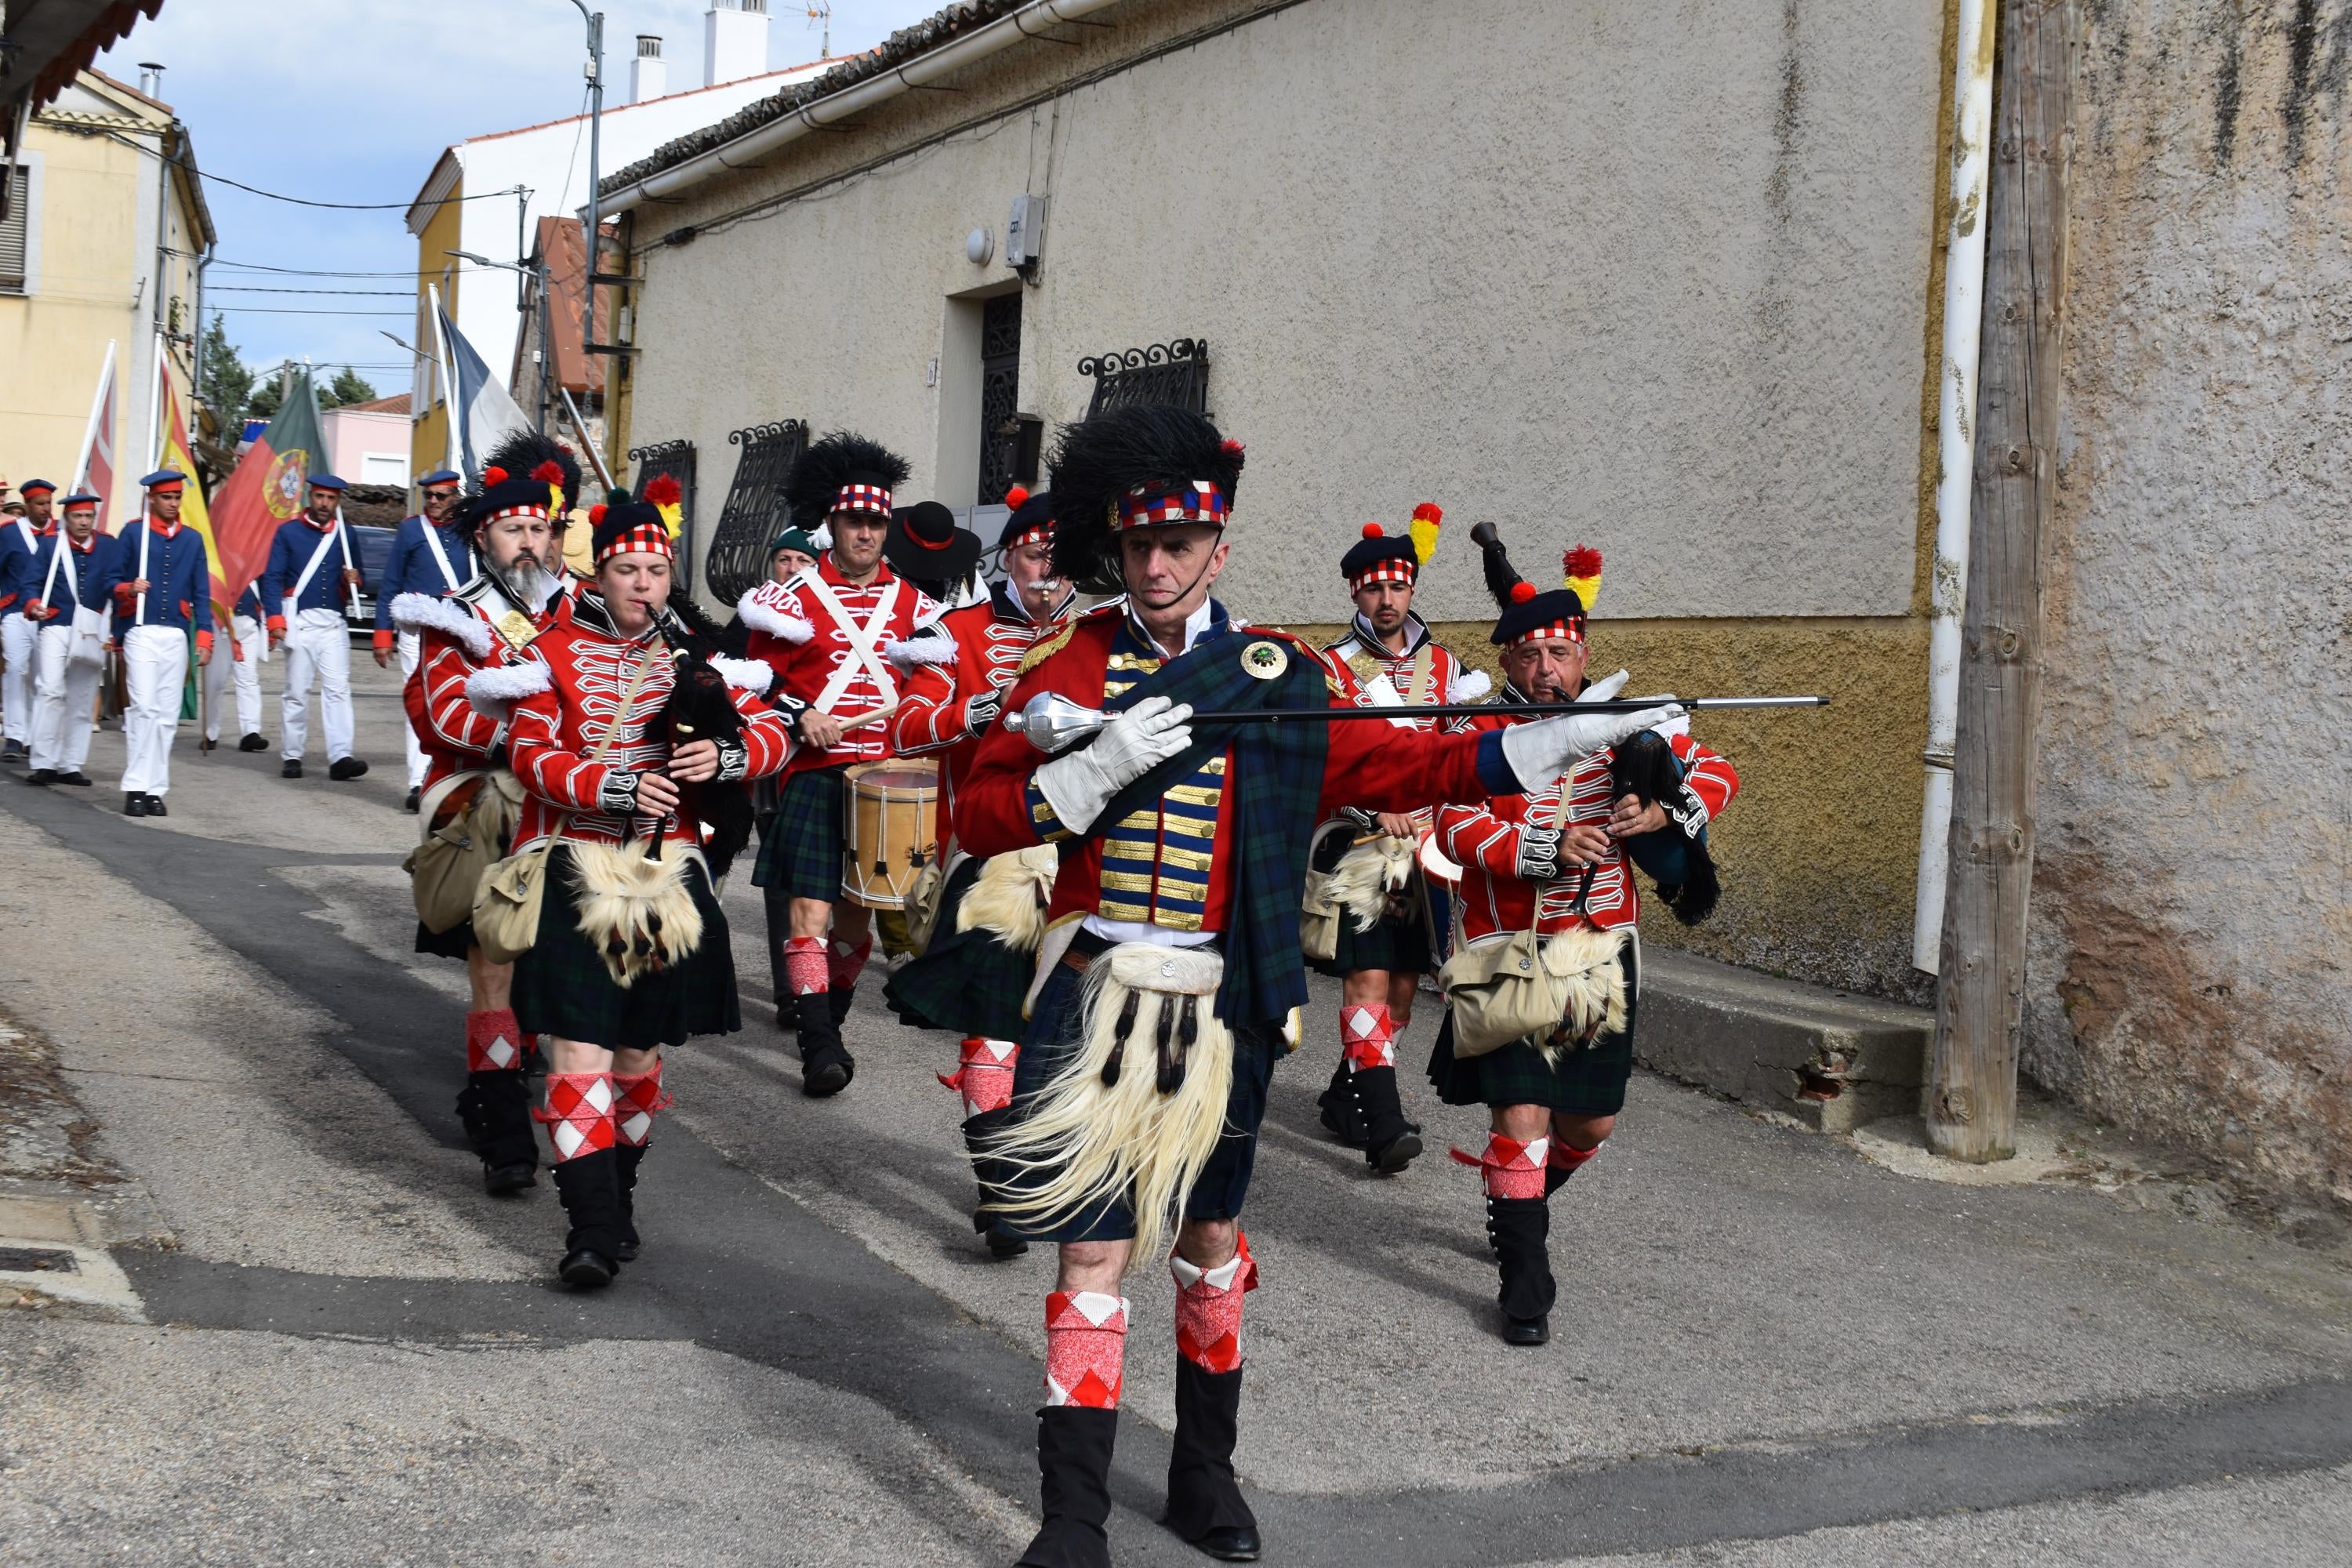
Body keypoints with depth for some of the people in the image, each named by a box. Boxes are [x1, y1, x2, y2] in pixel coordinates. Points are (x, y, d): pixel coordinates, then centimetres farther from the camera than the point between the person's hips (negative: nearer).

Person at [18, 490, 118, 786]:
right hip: (55, 628, -2)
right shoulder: (50, 545, 5)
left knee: (82, 701, 6)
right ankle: (44, 764, -13)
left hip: (91, 633, 2)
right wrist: (34, 605, -19)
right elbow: (33, 582, 2)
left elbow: (113, 580, -5)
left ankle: (70, 766, 13)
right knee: (51, 691, -15)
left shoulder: (108, 547, 8)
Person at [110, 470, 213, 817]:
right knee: (144, 707, -14)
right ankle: (135, 789, -13)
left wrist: (204, 638, 5)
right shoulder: (132, 533, 4)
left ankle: (156, 790, 7)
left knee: (167, 716, 3)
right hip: (141, 632, -3)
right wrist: (127, 588, -17)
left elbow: (201, 593, 13)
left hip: (176, 636, 4)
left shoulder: (192, 539, 13)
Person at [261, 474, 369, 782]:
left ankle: (340, 757, -13)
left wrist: (354, 581, -6)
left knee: (338, 689, -7)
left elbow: (355, 579, 19)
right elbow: (272, 578, 1)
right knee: (296, 691, 0)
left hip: (335, 623, 2)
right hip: (300, 621, -2)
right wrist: (276, 620, -9)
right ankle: (291, 757, 9)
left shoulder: (345, 535, 13)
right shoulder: (288, 532, 5)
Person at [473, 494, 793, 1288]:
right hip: (574, 870, -3)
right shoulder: (551, 654, 3)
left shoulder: (694, 655, 10)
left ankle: (618, 1198, 29)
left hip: (665, 870, 3)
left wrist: (725, 754, -17)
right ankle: (592, 1228, -12)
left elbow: (773, 731, 6)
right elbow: (533, 757, -8)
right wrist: (618, 788, -24)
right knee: (579, 1049, -11)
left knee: (640, 1047, 12)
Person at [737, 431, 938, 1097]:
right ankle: (819, 1042, -16)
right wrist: (800, 716, -13)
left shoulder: (911, 601, 11)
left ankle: (829, 1010, 31)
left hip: (882, 775, 4)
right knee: (808, 904, -14)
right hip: (815, 772, -3)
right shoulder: (796, 598, 1)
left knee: (858, 909, 10)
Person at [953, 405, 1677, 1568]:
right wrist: (1101, 766, -18)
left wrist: (1556, 740, -3)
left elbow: (1394, 766, 5)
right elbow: (978, 816, -3)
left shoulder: (1280, 674, 4)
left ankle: (1205, 1472, 34)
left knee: (1211, 1232, 16)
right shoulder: (1070, 665, 1)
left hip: (1221, 1005, 2)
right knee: (1094, 1249, -3)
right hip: (1095, 999, -2)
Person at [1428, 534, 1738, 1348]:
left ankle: (1518, 1203, 43)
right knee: (1523, 1112, -10)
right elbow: (1458, 828, -17)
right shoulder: (1480, 733, -6)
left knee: (1591, 1120, 13)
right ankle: (1525, 1280, 2)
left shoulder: (1626, 723, 5)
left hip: (1600, 953, 4)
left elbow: (1716, 774, 6)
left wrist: (1662, 813, -13)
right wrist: (1549, 849, -27)